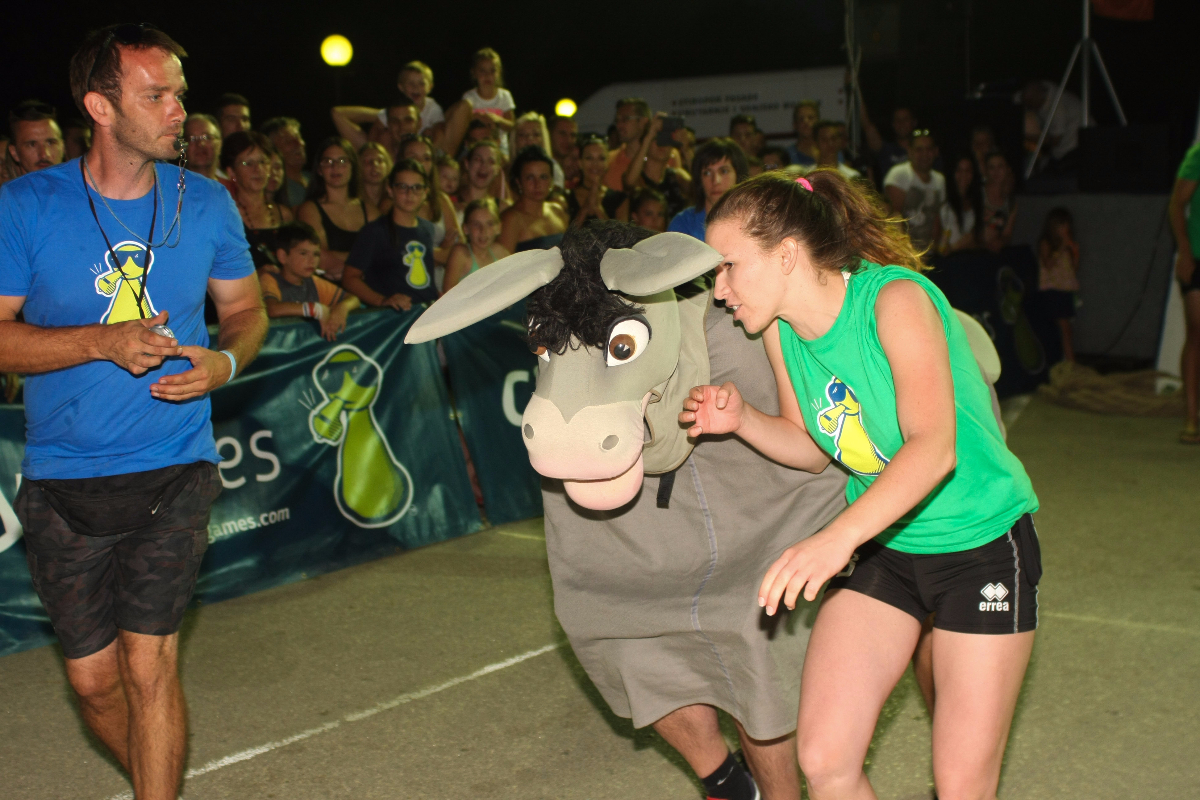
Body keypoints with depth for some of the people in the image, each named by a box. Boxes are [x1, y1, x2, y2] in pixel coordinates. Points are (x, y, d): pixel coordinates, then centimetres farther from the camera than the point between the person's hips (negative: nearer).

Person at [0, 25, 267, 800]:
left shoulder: (207, 204, 1)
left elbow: (246, 308, 12)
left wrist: (225, 361, -10)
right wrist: (103, 342, -20)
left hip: (174, 472, 0)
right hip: (63, 482, 1)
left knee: (149, 663, -8)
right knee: (93, 676, 8)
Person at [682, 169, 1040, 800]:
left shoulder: (894, 298, -24)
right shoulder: (780, 330, -4)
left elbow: (934, 447, -37)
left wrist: (839, 536, -51)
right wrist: (741, 419, -11)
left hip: (982, 541, -5)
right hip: (881, 543, 5)